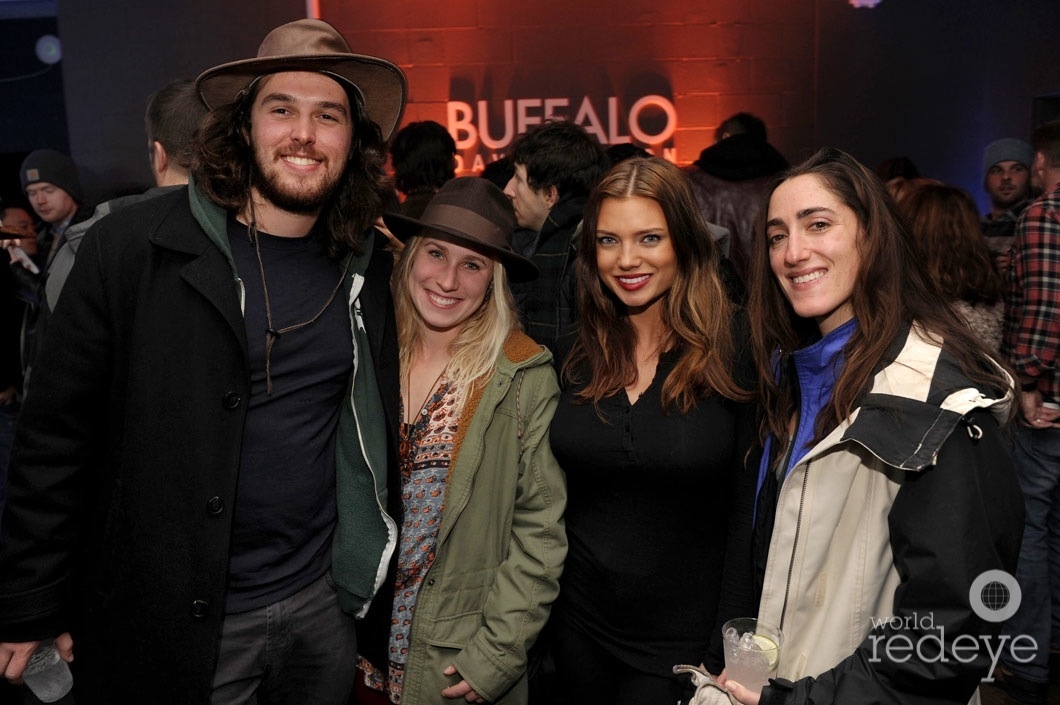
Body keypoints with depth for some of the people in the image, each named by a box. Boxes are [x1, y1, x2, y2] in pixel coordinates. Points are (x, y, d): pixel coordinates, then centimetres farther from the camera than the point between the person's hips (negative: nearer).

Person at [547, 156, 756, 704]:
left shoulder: (736, 348, -13)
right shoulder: (576, 350, -3)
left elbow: (750, 512, -10)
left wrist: (728, 650, -10)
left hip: (683, 639, -3)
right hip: (577, 626, 4)